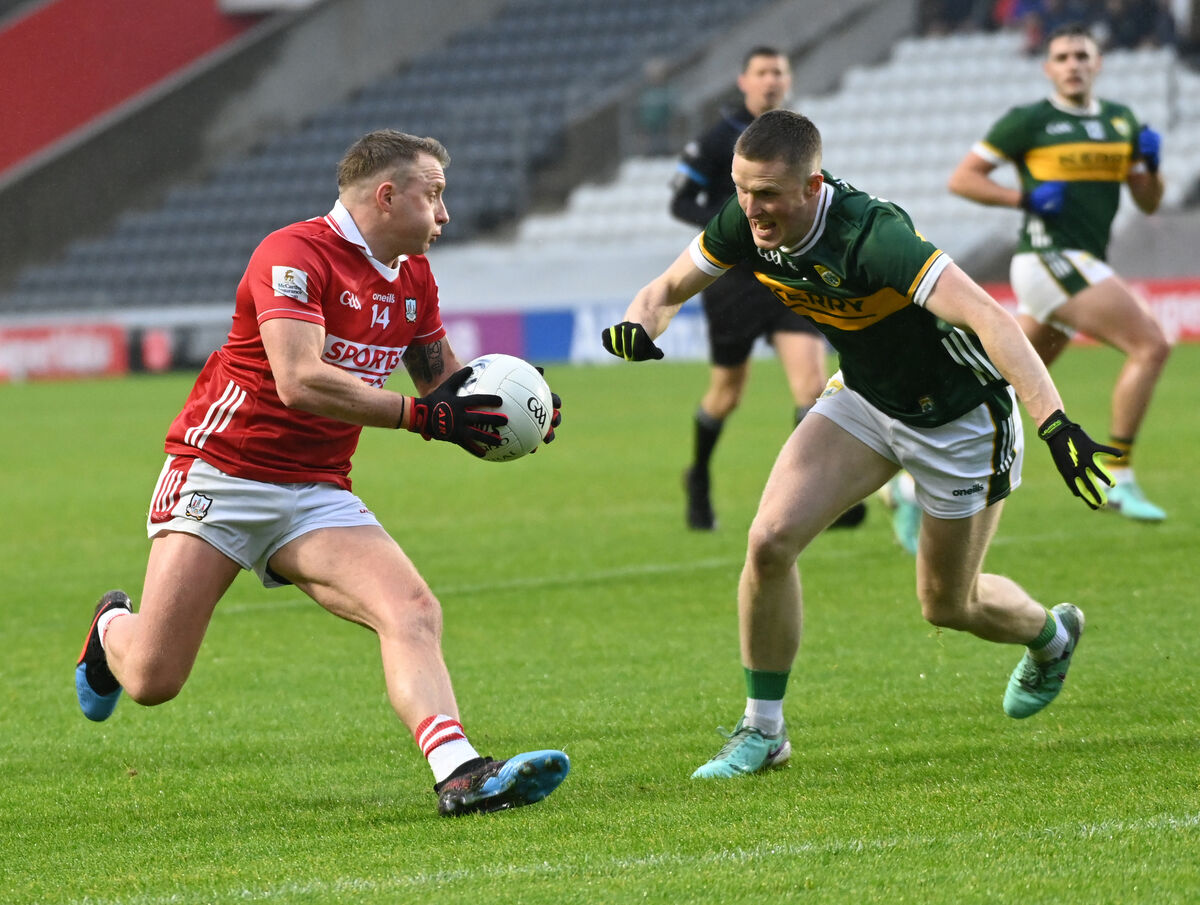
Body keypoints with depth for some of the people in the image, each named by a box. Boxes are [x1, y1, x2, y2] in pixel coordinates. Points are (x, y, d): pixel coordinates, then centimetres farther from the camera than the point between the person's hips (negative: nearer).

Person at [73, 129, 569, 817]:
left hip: (317, 495, 6)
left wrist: (508, 399, -1)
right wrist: (424, 415, -29)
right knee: (153, 678, -7)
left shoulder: (414, 278, 10)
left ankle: (460, 775, -34)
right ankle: (114, 628, 29)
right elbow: (300, 380, -28)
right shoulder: (294, 255, -17)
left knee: (413, 612, -20)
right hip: (222, 472, -6)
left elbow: (445, 378, 22)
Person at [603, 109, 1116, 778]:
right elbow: (668, 289, 0)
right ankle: (763, 729, 3)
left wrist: (1056, 424, -57)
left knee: (948, 605, 11)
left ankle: (1051, 635, 46)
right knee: (771, 541, -14)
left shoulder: (873, 234, -38)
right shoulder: (746, 223, -17)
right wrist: (639, 325, -25)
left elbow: (989, 317, -46)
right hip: (864, 398, 5)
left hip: (961, 418, -5)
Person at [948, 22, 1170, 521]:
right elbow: (961, 177, -2)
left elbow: (1148, 202, 17)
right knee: (1150, 346, -18)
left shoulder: (1120, 121, 15)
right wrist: (1024, 197, -15)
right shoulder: (1029, 121, -4)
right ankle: (1119, 477, -15)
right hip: (1049, 256, -7)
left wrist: (1150, 163, -3)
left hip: (1082, 265, 7)